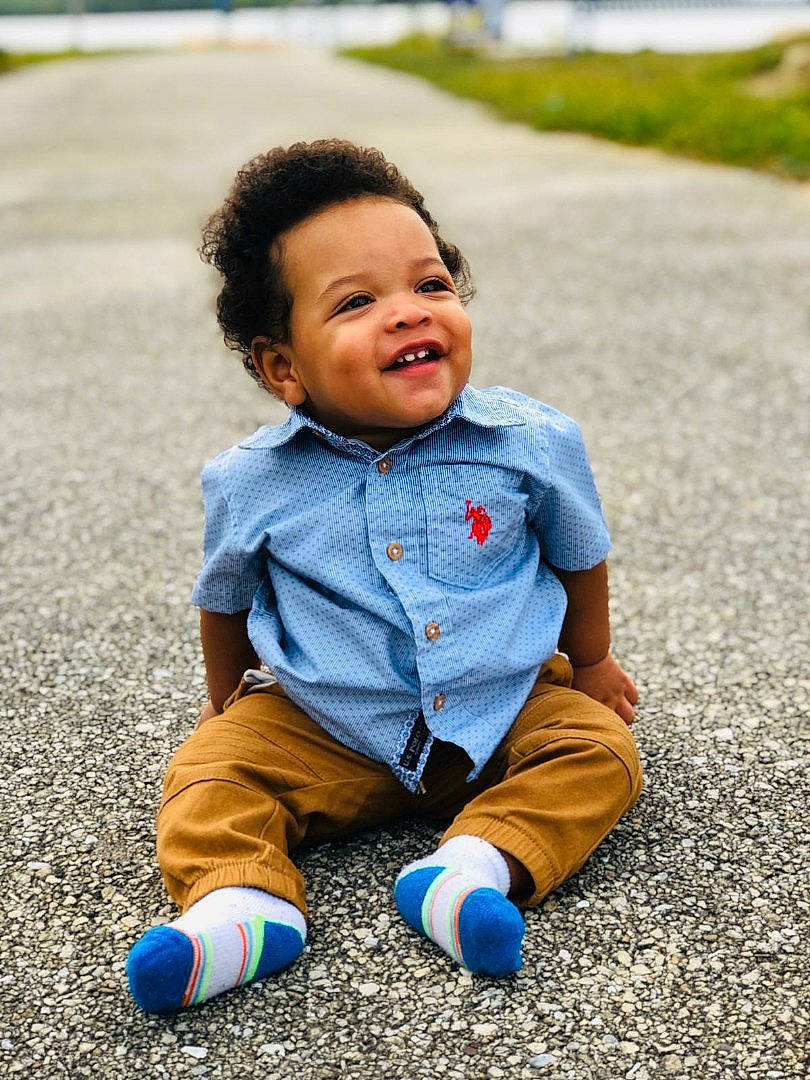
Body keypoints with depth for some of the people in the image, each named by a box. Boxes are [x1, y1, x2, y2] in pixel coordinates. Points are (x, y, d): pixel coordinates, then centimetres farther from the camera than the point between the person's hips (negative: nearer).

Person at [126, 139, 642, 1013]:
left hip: (503, 715, 1)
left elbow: (578, 554, 6)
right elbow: (224, 602, 7)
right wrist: (228, 703, 21)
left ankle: (476, 867, -32)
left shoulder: (531, 442, -14)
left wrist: (589, 661, 20)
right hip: (323, 734, 0)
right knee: (211, 771, -16)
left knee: (599, 749, -19)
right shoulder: (251, 484, -14)